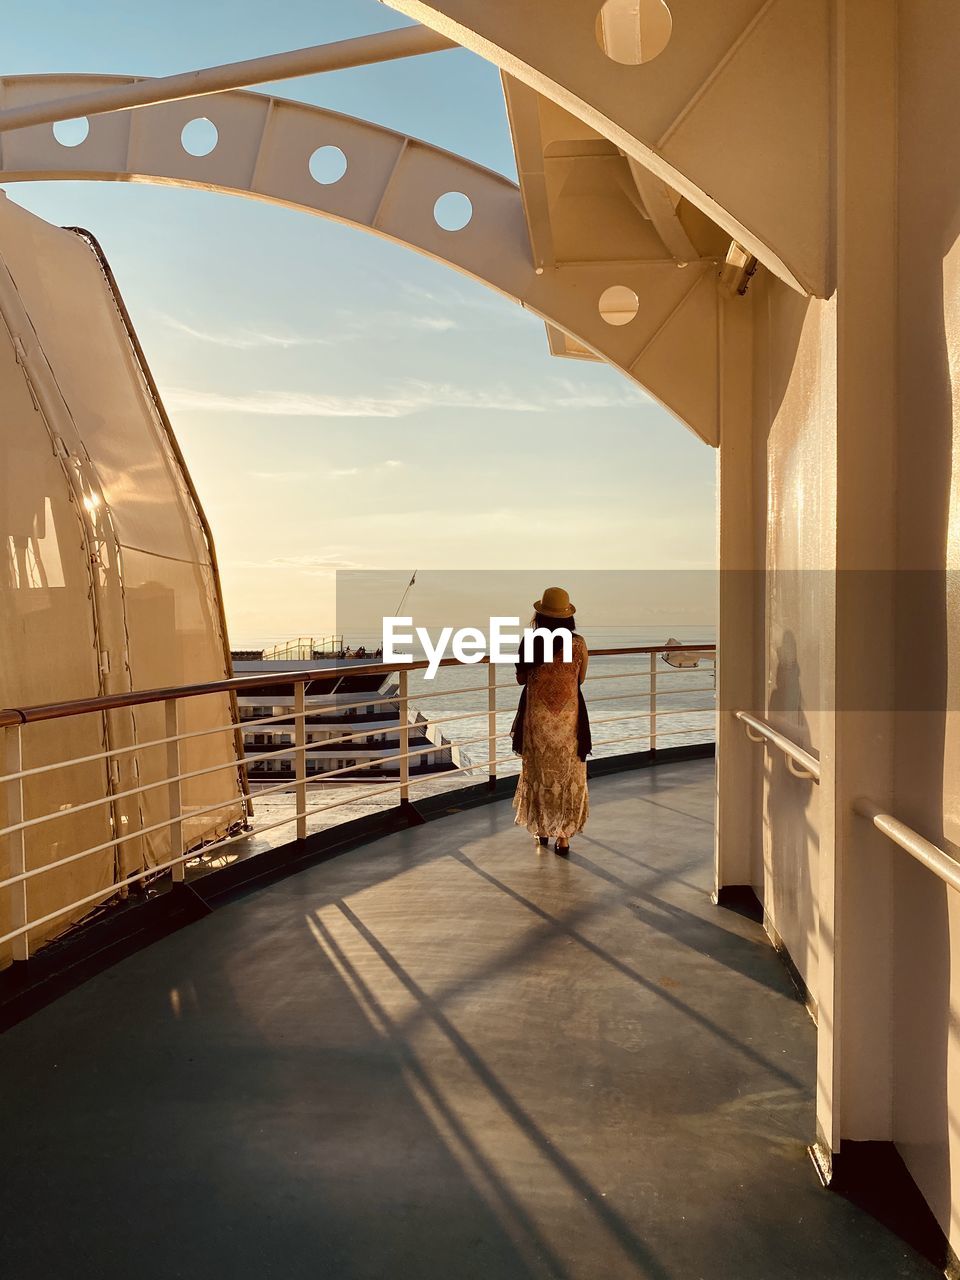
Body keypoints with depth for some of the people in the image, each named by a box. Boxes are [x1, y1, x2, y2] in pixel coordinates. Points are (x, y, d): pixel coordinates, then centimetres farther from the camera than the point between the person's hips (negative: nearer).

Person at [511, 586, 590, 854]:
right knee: (568, 776, 11)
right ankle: (563, 836, 11)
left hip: (537, 719, 0)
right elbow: (581, 679, 6)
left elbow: (521, 679, 1)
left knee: (539, 773, 16)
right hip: (568, 719, 0)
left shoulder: (531, 642, -11)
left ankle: (542, 829, 27)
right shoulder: (578, 643, -9)